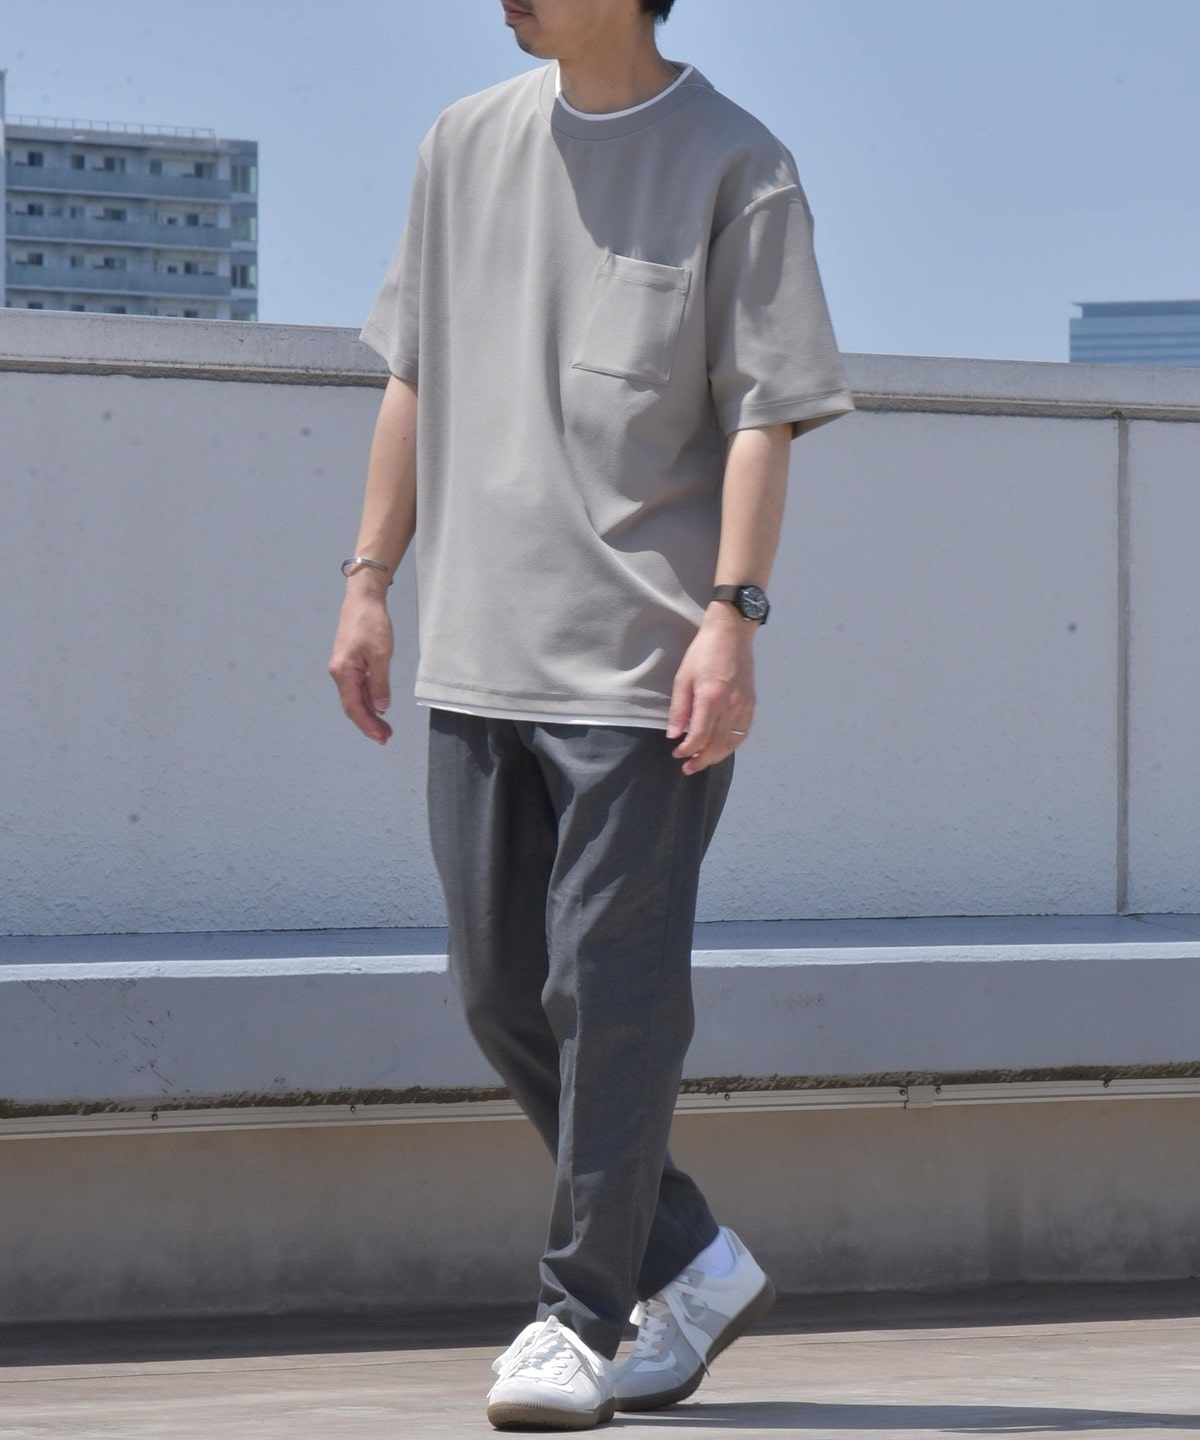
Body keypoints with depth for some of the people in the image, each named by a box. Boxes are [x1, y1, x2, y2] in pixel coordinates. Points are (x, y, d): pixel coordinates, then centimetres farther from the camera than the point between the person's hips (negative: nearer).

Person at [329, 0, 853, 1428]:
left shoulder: (735, 168, -4)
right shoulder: (466, 146, 13)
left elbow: (762, 415, -7)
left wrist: (730, 616, -17)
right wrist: (369, 580, 13)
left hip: (643, 667, -6)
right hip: (480, 653, 6)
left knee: (609, 989, -5)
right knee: (503, 993, 8)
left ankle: (579, 1312, 5)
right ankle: (694, 1262, 22)